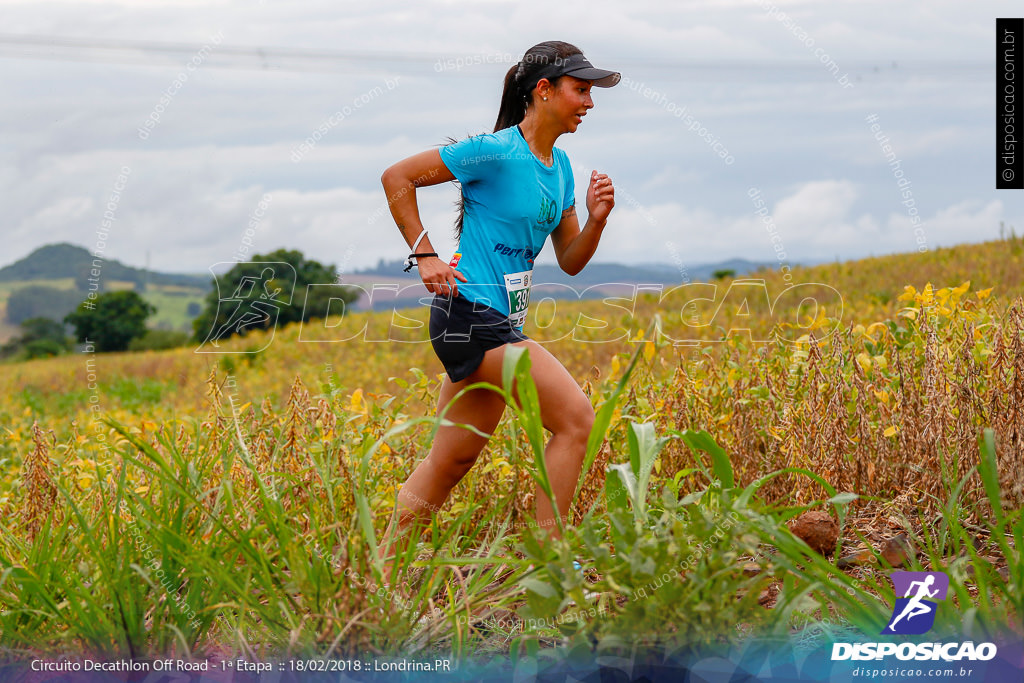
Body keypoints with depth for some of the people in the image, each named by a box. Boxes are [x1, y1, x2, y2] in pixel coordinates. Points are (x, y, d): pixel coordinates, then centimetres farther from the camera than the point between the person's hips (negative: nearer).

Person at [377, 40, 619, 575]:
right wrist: (424, 256, -11)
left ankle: (381, 566, 21)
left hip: (502, 323, 9)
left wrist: (596, 220, -2)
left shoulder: (560, 167, 13)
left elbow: (570, 261, 17)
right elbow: (396, 178, -8)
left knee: (452, 460, 12)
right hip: (470, 314, -9)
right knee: (576, 418, -14)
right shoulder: (496, 152, -12)